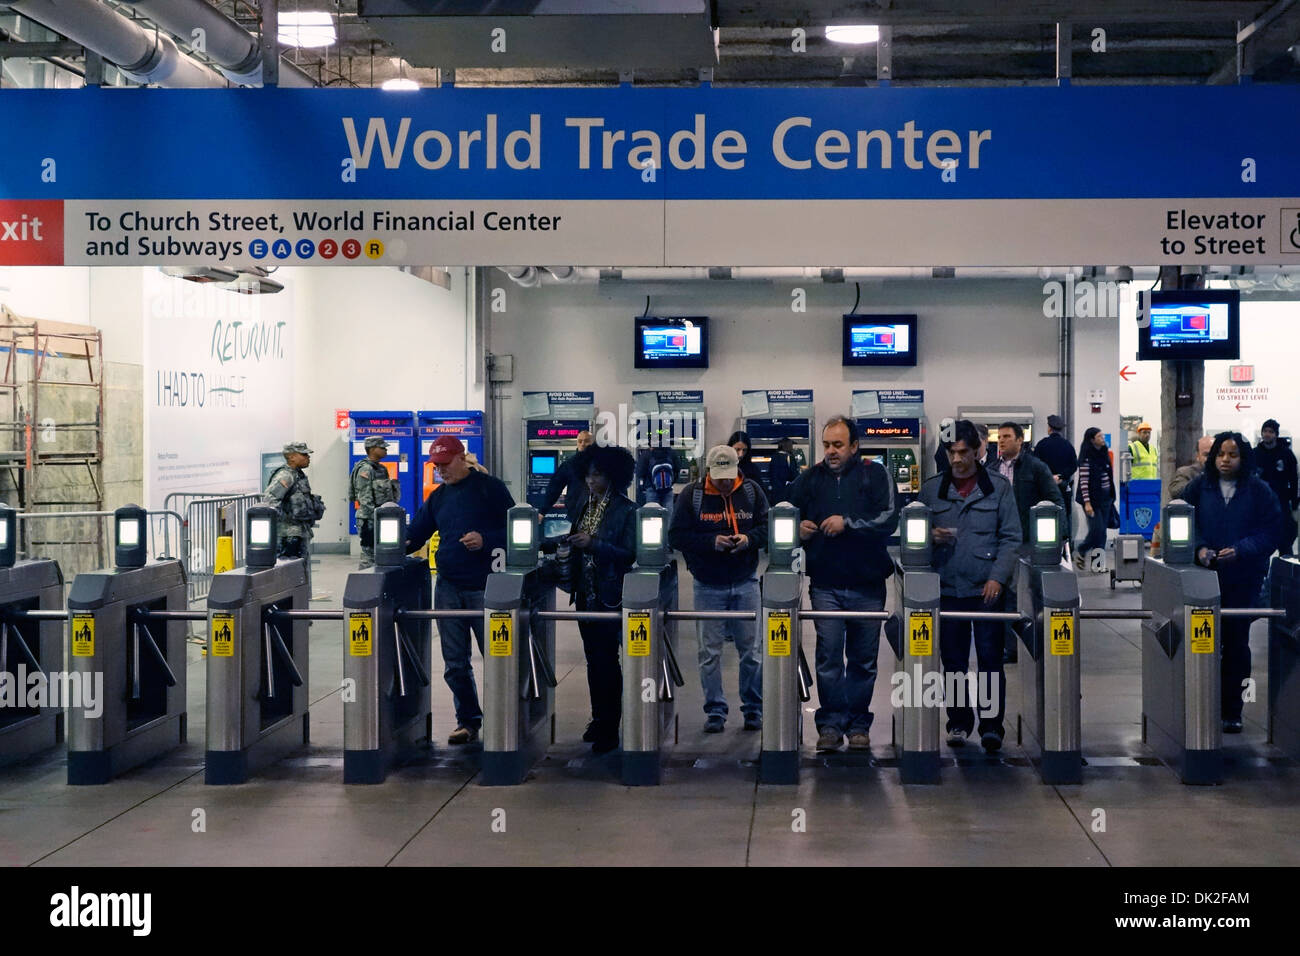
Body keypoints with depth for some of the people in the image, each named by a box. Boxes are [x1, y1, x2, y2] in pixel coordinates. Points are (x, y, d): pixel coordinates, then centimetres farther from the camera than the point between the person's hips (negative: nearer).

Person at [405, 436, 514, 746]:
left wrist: (485, 540, -18)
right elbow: (416, 532, 14)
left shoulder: (490, 488, -1)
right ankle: (468, 721, 16)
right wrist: (402, 544, -7)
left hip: (484, 586, -5)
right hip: (448, 587, 5)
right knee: (455, 664, 6)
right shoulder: (438, 497, 15)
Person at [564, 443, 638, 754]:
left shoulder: (626, 510, -11)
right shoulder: (580, 501, 8)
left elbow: (630, 554, -14)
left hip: (609, 594, -6)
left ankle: (610, 729, 2)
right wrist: (568, 540, -6)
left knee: (607, 661, -4)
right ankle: (598, 718, 24)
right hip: (585, 593, 6)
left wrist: (593, 543, -22)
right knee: (593, 658, 13)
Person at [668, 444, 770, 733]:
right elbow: (676, 536, -6)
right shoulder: (691, 494, -5)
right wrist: (711, 542, -18)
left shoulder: (751, 490, 1)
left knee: (751, 648, 5)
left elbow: (767, 526, 5)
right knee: (710, 650, 2)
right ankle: (715, 712, 12)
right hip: (708, 586, -1)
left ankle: (753, 709, 17)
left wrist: (749, 538, -15)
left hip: (745, 582, 1)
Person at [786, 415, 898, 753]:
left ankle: (859, 724, 16)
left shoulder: (875, 474, 1)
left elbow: (889, 519, -10)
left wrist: (847, 522, -16)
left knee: (864, 659, 6)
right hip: (826, 585, 1)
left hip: (867, 585, -1)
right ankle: (830, 724, 3)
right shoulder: (810, 479, 8)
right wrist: (799, 530, -1)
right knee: (829, 657, -4)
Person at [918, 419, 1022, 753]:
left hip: (987, 588, -2)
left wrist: (997, 577, -9)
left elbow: (1011, 538, 2)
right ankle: (958, 722, 16)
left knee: (990, 659, -5)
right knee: (953, 660, 5)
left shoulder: (999, 487, 4)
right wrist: (931, 536, -9)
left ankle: (992, 725, 0)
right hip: (947, 588, 2)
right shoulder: (931, 490, 9)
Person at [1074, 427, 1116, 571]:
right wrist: (1087, 503, -19)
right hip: (1092, 499, -7)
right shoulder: (1087, 458, -12)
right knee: (1097, 529, -10)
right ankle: (1080, 551, 13)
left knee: (1102, 531, 5)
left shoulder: (1104, 454, 11)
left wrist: (1111, 496, 17)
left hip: (1105, 498, 7)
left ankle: (1098, 563, 8)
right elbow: (1084, 481, -15)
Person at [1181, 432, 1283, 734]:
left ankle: (1231, 709, 13)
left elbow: (1270, 533, -2)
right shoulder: (1199, 487, 5)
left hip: (1243, 580, -1)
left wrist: (1240, 550, -16)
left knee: (1236, 643, 3)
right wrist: (1199, 548, -11)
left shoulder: (1259, 491, 1)